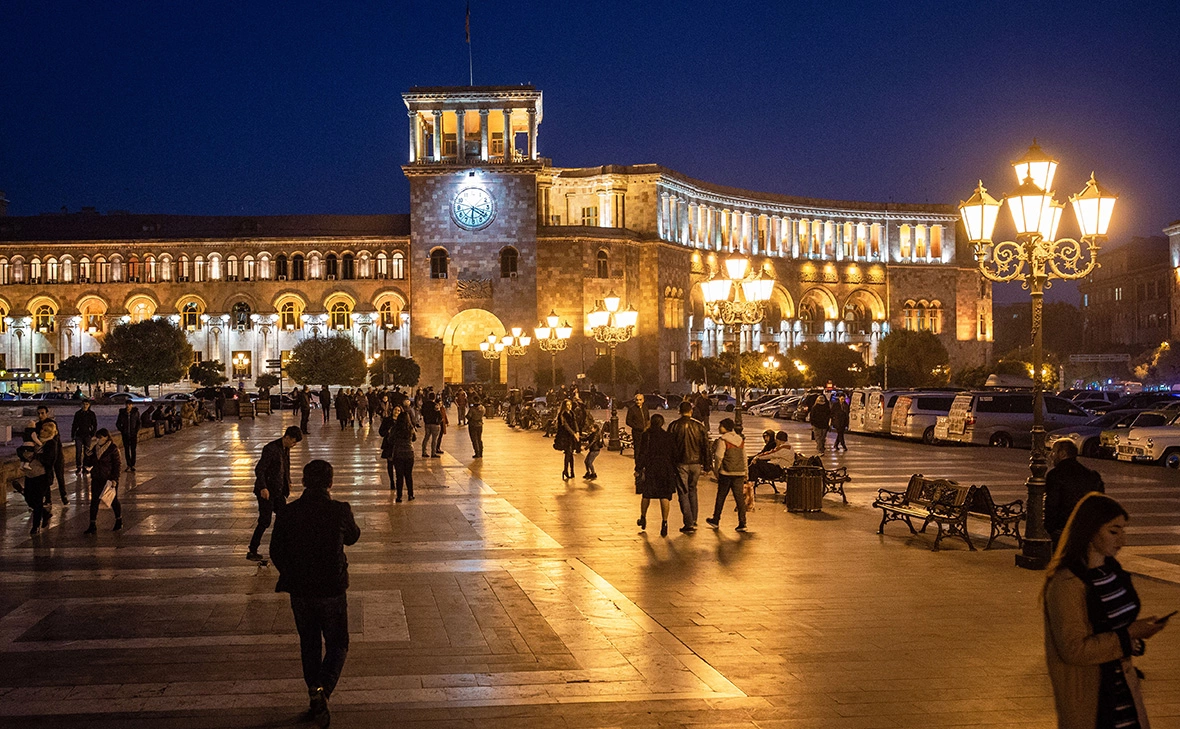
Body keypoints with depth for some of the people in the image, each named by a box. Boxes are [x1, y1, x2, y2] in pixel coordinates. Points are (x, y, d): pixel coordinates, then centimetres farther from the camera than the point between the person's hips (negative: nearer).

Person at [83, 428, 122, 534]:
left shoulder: (113, 449, -10)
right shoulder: (95, 448, 6)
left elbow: (117, 465, -11)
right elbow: (89, 464, 10)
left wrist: (114, 479, -18)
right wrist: (88, 456, -9)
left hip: (109, 479, -5)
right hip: (96, 479, 5)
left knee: (113, 501, 9)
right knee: (94, 501, 2)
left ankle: (119, 522, 27)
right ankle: (93, 526, 6)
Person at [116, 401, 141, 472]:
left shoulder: (135, 412, 0)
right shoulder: (122, 413, 0)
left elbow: (138, 423, 6)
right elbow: (118, 423, 10)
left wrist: (137, 431, -3)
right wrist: (121, 430, 0)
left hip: (133, 434, -1)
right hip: (125, 434, 1)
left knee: (133, 450, -1)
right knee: (126, 450, 3)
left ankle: (133, 465, 7)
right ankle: (128, 465, 10)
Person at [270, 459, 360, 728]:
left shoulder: (287, 513, -8)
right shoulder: (339, 510, -13)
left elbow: (276, 552, 0)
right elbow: (353, 537, 7)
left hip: (299, 592, 2)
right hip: (332, 590, -2)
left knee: (309, 645, 20)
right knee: (337, 645, 10)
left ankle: (314, 694, 24)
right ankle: (323, 690, -13)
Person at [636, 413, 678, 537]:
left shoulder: (647, 435, -6)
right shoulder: (670, 437, 1)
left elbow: (643, 453, -10)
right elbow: (674, 454, 3)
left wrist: (640, 468, -5)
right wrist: (675, 471, 10)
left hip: (650, 468, -1)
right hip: (666, 469, 1)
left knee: (647, 494, 16)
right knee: (665, 496, 2)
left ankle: (643, 518, 31)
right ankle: (664, 522, -7)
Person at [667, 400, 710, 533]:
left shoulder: (674, 425, -5)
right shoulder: (699, 425, 1)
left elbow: (669, 446, -4)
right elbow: (705, 446, 4)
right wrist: (707, 464, 11)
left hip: (681, 463, -3)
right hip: (696, 463, 3)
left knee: (683, 493, 2)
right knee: (692, 490, 21)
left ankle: (688, 524, -3)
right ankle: (693, 520, 21)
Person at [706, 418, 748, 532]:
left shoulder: (723, 440, -9)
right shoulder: (741, 440, 10)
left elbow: (719, 456, -14)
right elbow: (744, 458, 15)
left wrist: (717, 470, -1)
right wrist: (744, 474, 20)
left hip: (726, 473, -5)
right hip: (740, 473, 5)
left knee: (720, 497, 8)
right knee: (740, 497, 4)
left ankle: (716, 521, 19)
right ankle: (742, 524, 0)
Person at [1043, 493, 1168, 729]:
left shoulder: (1112, 570, 7)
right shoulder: (1066, 583, -20)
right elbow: (1074, 650, -22)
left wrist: (1138, 627, 0)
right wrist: (1128, 635, -21)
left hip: (1122, 687, 8)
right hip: (1085, 693, -8)